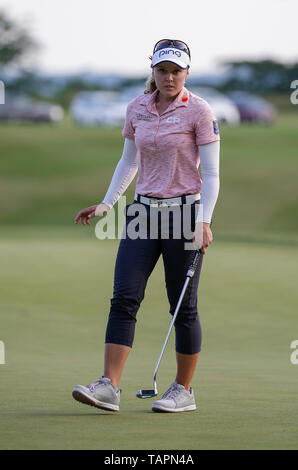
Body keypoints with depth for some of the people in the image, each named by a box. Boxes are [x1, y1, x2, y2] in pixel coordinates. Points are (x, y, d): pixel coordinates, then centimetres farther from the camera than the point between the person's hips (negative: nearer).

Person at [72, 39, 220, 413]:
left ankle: (183, 390, 13)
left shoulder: (198, 112, -7)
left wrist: (204, 221, -18)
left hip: (184, 210, -4)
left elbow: (210, 174, -8)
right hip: (142, 211, 4)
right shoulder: (137, 109, 8)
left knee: (183, 306, 2)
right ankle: (109, 386, -13)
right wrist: (106, 203, 10)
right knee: (124, 298, -8)